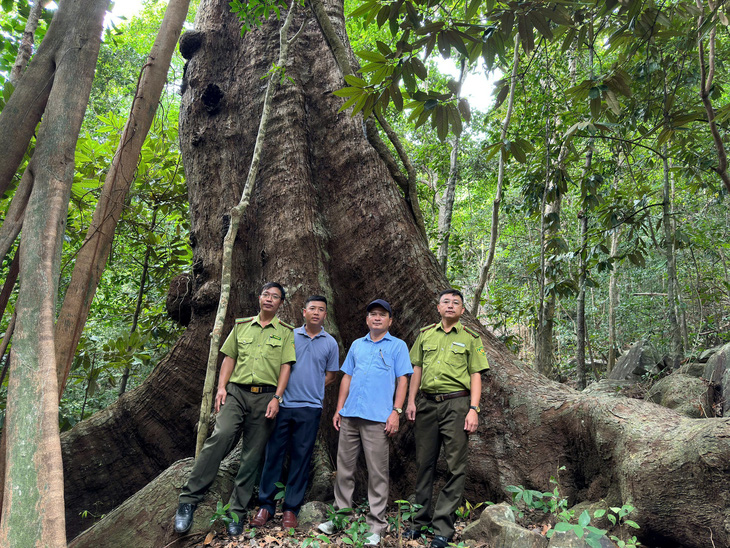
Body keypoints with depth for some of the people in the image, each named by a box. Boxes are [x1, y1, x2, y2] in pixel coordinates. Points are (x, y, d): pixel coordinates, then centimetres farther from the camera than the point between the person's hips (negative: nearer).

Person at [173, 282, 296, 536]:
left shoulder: (286, 332, 7)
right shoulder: (242, 325, 14)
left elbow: (286, 367, 1)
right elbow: (229, 358, 13)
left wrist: (277, 397, -8)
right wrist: (221, 387, 1)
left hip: (265, 396, 0)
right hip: (236, 391, 1)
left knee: (252, 455, 2)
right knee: (221, 435, -22)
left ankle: (236, 512, 14)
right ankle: (189, 499, -14)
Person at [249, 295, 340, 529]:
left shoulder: (330, 343, 6)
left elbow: (331, 375, 12)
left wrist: (311, 389, 3)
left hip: (309, 408, 0)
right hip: (282, 405, 0)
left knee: (301, 458, 5)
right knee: (274, 453, 4)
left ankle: (291, 508, 17)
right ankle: (266, 505, 17)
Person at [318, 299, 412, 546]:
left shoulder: (398, 346, 4)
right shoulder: (357, 345, 16)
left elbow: (402, 381, -1)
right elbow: (346, 378, 18)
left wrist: (396, 411, -10)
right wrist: (339, 409, 12)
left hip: (377, 418, -4)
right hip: (350, 415, 5)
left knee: (377, 473, 1)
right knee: (344, 469, 11)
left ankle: (376, 525, 13)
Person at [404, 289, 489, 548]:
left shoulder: (470, 338, 4)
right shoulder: (425, 334, 11)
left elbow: (476, 375, 1)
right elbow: (417, 369, 13)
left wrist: (473, 409, -9)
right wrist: (411, 401, 6)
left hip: (456, 404, -2)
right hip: (426, 403, 3)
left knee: (455, 467, 0)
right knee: (424, 463, 9)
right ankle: (421, 520, 23)